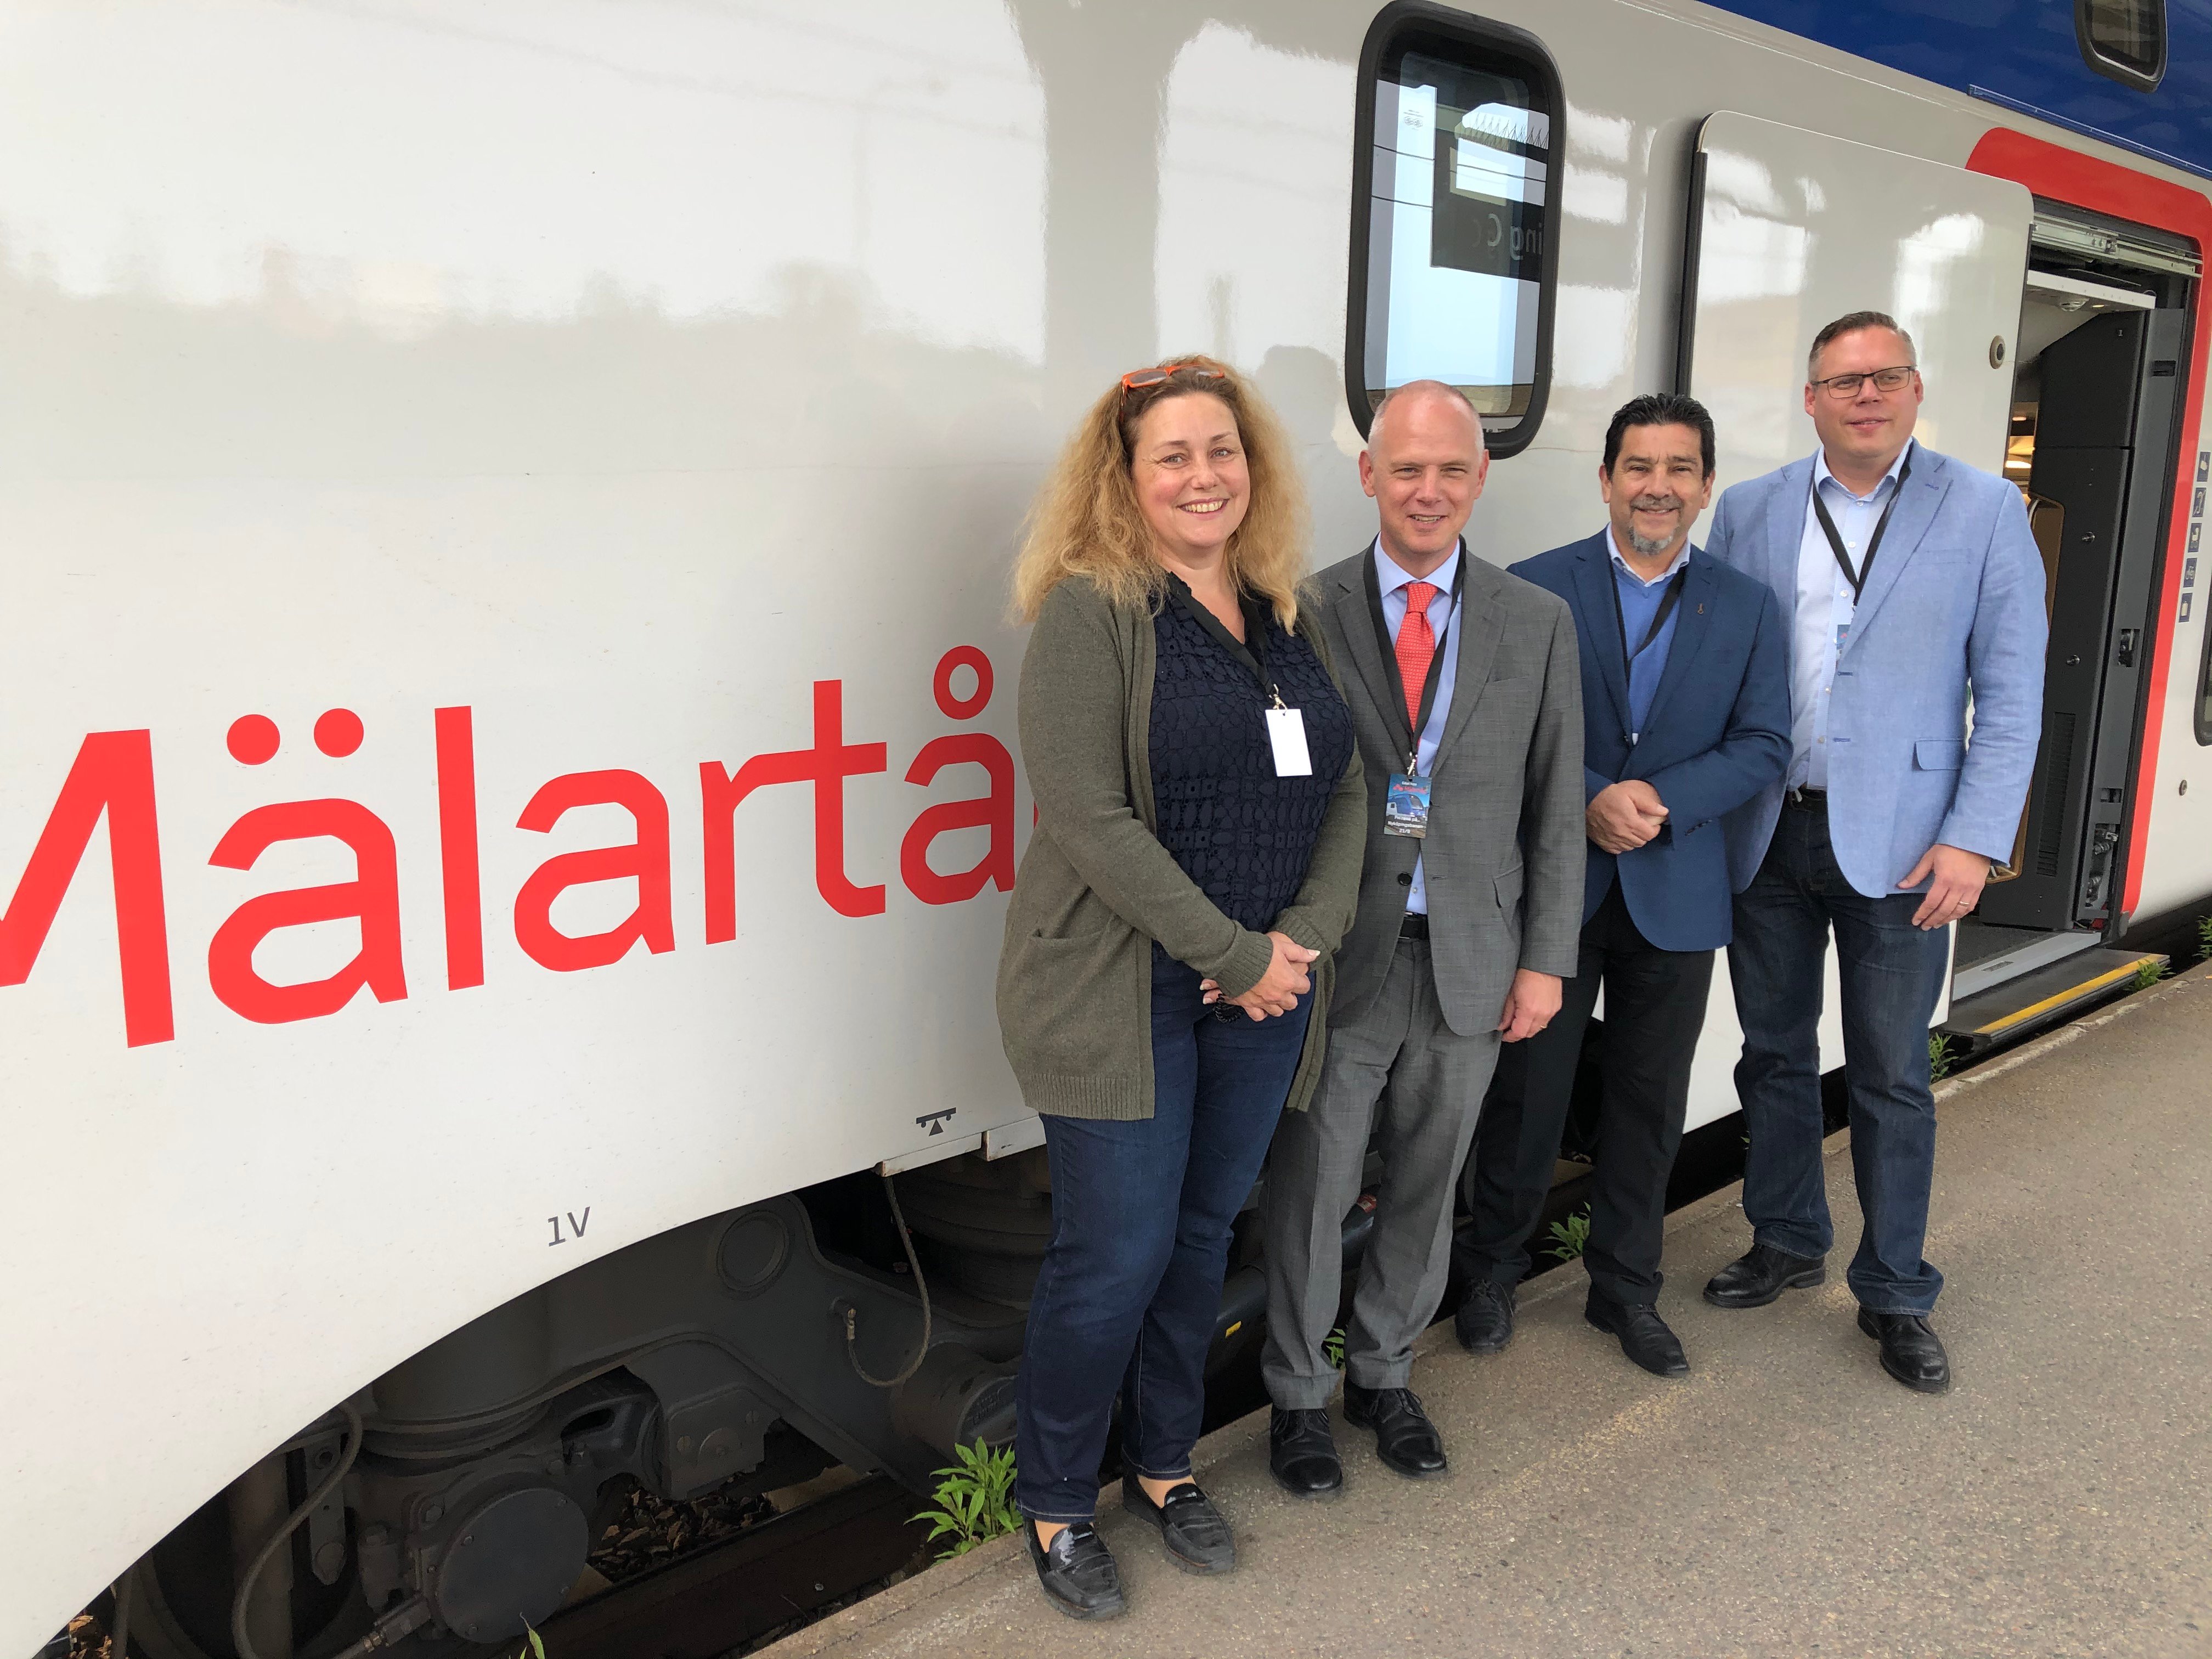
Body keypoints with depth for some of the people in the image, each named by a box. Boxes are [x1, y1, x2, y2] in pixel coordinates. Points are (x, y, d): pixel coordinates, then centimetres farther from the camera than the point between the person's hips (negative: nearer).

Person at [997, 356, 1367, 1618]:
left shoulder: (1291, 616, 10)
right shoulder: (1091, 612, -9)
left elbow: (1345, 791, 9)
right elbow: (1088, 817, -17)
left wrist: (1303, 938, -7)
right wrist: (1235, 957, -16)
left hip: (1266, 990, 6)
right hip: (1125, 995, -5)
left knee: (1205, 1238, 16)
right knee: (1117, 1257, 1)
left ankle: (1166, 1464, 38)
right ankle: (1056, 1505, 25)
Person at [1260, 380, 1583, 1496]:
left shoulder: (1538, 624, 4)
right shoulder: (1304, 611, -4)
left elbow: (1555, 808, 5)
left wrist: (1546, 960, 1)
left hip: (1469, 962, 3)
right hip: (1338, 958, -2)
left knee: (1425, 1187, 16)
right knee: (1311, 1189, 9)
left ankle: (1384, 1376, 38)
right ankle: (1298, 1394, 30)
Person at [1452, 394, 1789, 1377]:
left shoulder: (1748, 609, 5)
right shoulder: (1535, 588, -3)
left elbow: (1763, 746, 0)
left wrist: (1661, 801, -16)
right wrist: (1587, 800, -20)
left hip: (1675, 895, 3)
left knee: (1650, 1104, 13)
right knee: (1526, 1091, 7)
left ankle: (1626, 1289, 32)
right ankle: (1491, 1273, 29)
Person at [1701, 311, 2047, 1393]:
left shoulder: (1983, 511, -1)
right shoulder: (1748, 512, 5)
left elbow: (2011, 693, -3)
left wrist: (1975, 840, -11)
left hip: (1899, 841, -2)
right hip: (1768, 835, 3)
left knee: (1891, 1078, 6)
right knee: (1774, 1056, 14)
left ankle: (1895, 1294, 22)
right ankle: (1787, 1244, 33)